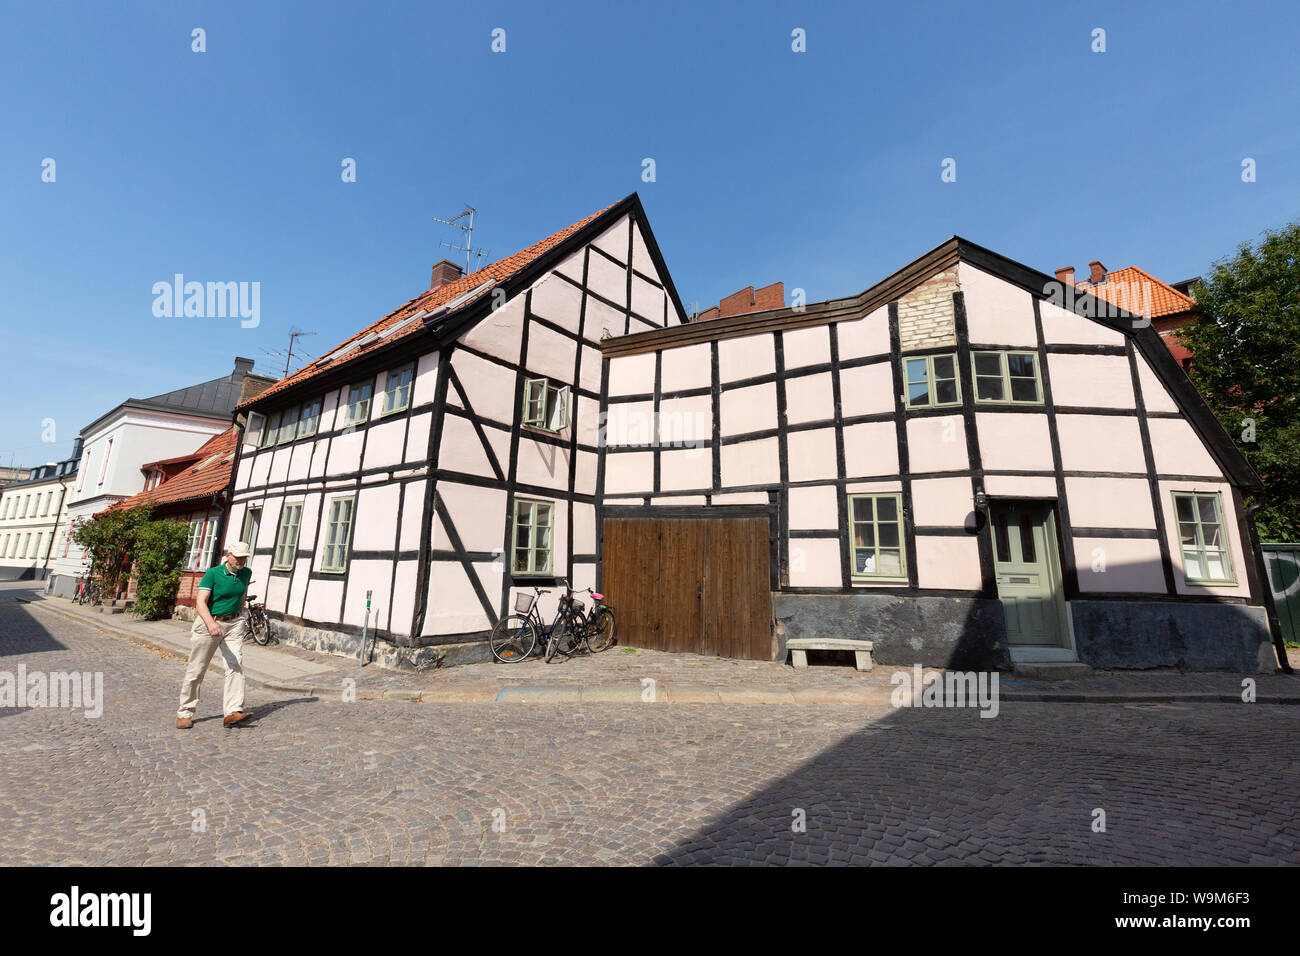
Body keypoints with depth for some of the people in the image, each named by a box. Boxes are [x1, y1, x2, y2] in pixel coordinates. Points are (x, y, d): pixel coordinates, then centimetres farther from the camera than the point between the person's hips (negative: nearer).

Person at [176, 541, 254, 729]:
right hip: (208, 623, -3)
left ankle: (233, 712, -12)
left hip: (233, 624, 3)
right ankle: (185, 713, 23)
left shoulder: (246, 573, 4)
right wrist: (211, 623, -36)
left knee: (236, 666, -10)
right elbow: (201, 602, -21)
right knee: (196, 670, 6)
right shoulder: (213, 574, -12)